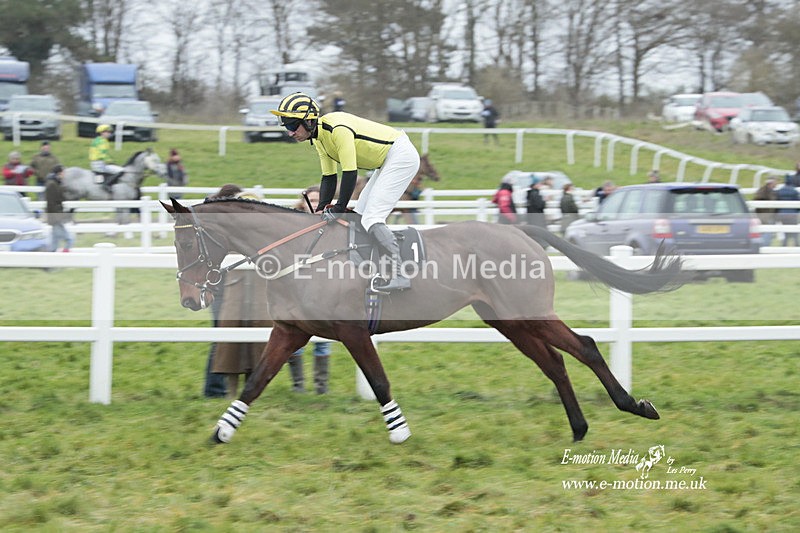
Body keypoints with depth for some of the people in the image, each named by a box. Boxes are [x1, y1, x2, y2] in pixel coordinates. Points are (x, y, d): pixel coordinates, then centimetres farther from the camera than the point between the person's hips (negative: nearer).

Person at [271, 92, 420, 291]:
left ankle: (399, 274, -25)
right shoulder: (318, 137, 5)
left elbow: (350, 173, -25)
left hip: (401, 155, -10)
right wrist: (321, 210, 2)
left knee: (371, 219, -18)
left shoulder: (338, 129, -26)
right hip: (387, 162, 10)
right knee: (359, 217, 13)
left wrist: (339, 209, -19)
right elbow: (329, 178, 11)